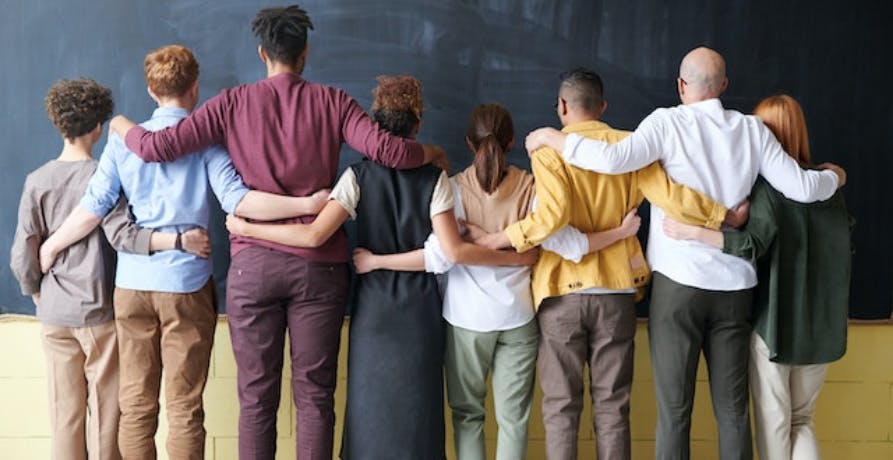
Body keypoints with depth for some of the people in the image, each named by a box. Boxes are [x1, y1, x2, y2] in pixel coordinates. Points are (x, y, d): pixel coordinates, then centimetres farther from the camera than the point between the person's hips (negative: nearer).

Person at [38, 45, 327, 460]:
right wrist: (307, 204, -15)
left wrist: (51, 246, 19)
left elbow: (93, 208, 3)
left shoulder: (123, 140, 6)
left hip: (132, 284, 3)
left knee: (135, 406, 11)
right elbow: (236, 200, -16)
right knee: (184, 409, 5)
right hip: (186, 285, -3)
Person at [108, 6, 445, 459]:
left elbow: (157, 147, 0)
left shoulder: (233, 103, 3)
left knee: (256, 397, 10)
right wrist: (431, 152, 12)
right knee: (314, 395, 8)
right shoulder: (332, 102, 3)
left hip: (254, 263, 0)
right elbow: (386, 150, -8)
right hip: (320, 264, 0)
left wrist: (122, 126, 22)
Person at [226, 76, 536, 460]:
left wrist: (246, 228, -6)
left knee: (371, 403, 11)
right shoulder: (434, 177, -6)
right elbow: (454, 251, -13)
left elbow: (314, 235, -17)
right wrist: (517, 258, -4)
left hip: (373, 307, 0)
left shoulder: (358, 176, -7)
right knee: (416, 406, 9)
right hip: (420, 308, 0)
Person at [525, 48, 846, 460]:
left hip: (679, 280, -3)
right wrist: (834, 177, 27)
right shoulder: (752, 129, 5)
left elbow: (614, 159, -21)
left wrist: (551, 137, -8)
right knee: (733, 407, 11)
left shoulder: (668, 122, -5)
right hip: (735, 284, 4)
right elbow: (801, 188, 5)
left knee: (674, 409, 3)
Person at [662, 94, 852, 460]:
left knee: (774, 423, 9)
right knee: (801, 420, 19)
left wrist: (691, 231, -30)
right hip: (821, 324, 5)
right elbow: (845, 252, 9)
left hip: (774, 320, -5)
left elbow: (753, 243, -26)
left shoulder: (768, 185, -11)